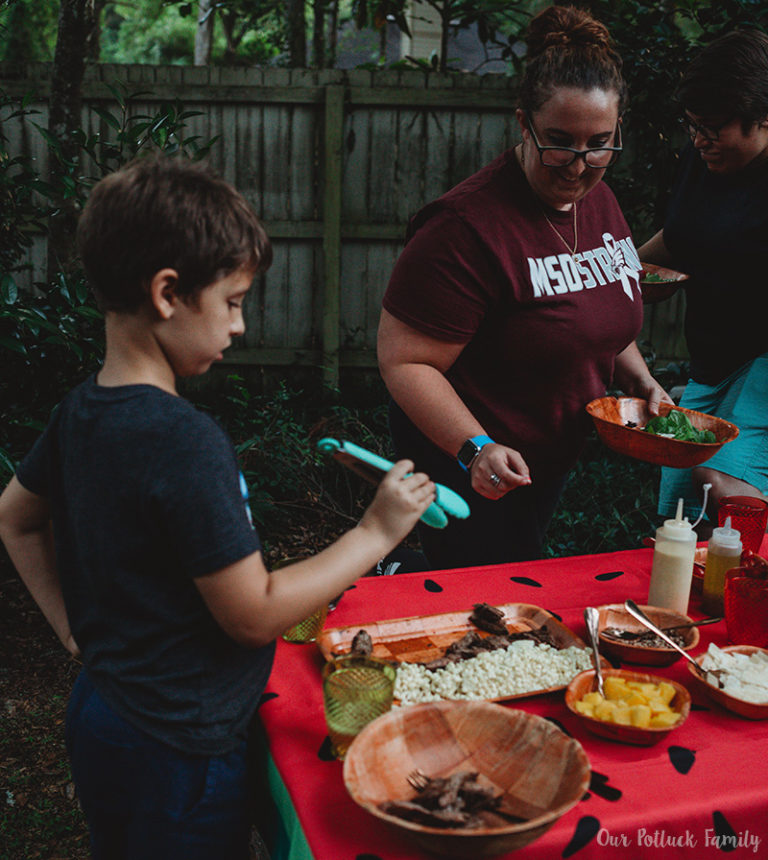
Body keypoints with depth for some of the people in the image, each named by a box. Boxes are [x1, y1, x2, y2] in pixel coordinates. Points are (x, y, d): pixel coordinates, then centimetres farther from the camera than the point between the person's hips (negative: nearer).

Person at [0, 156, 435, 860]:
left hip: (97, 717, 8)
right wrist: (376, 533, -16)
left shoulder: (79, 412, -2)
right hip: (180, 756, -8)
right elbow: (254, 615, -24)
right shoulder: (186, 440, -29)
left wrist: (74, 625, 13)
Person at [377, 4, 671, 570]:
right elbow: (403, 360, -27)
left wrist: (641, 380, 2)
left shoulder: (600, 201, 1)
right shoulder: (469, 226, -27)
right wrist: (477, 449, -37)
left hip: (555, 460, 9)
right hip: (467, 466, -8)